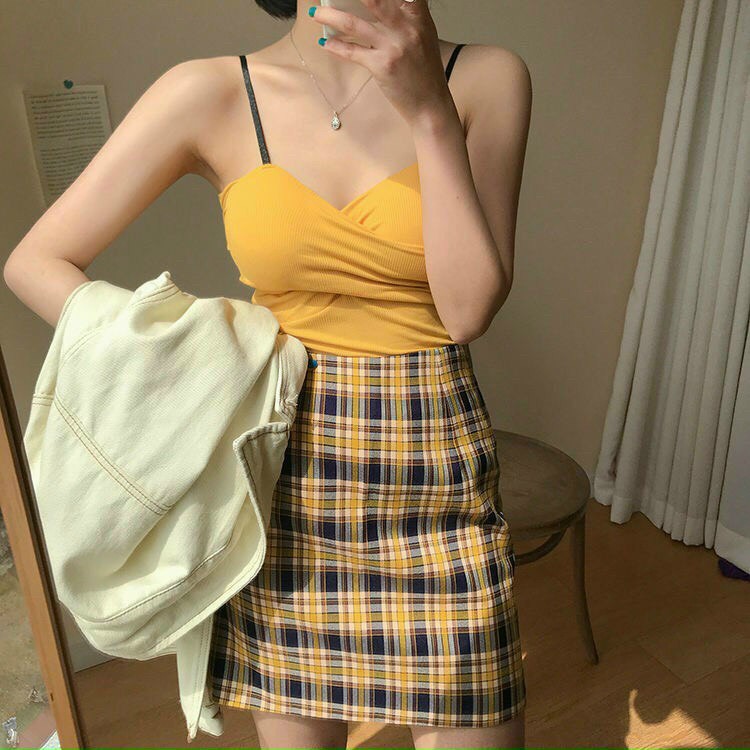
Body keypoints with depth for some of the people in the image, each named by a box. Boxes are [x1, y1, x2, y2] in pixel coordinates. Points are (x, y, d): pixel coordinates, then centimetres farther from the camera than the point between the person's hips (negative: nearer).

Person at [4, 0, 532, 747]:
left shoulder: (484, 79, -2)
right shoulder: (211, 93, -3)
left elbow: (469, 309, -11)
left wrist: (429, 109, -17)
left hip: (435, 465, 1)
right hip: (286, 471, 0)